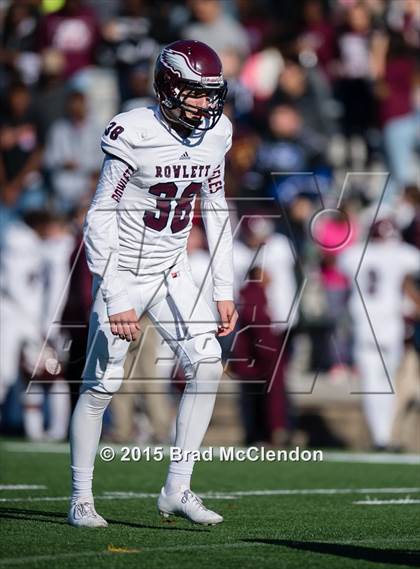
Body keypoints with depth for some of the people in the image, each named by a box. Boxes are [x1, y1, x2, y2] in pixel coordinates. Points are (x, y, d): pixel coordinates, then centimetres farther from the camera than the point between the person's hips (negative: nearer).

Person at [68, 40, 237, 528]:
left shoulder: (214, 134, -2)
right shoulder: (133, 135, -21)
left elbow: (215, 211, 9)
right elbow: (100, 220, -19)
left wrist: (224, 292, 5)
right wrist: (115, 300, -23)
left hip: (171, 272, 5)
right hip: (123, 271, -5)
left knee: (207, 364, -11)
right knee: (102, 383, -4)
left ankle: (177, 489, -4)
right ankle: (81, 499, 11)